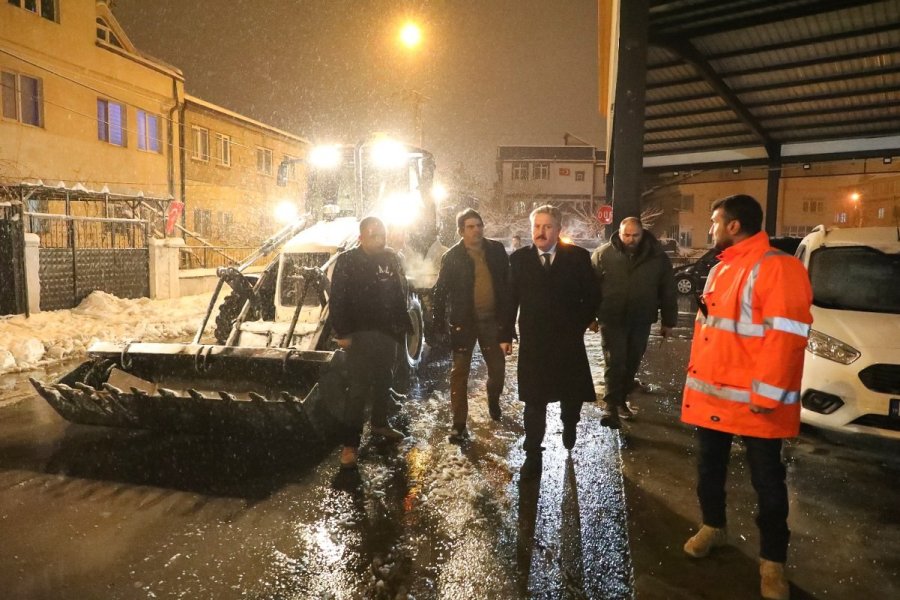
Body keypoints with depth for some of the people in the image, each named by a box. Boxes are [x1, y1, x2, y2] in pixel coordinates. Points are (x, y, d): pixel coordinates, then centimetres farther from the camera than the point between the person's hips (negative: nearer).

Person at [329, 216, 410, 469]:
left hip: (388, 332, 6)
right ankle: (350, 444, -2)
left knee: (384, 381, 18)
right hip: (361, 334, -5)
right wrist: (342, 333, -16)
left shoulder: (391, 258, 6)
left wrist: (401, 324, 7)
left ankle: (380, 423, 37)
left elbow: (401, 292, 11)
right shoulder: (347, 261, -9)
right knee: (359, 388, -8)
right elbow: (337, 300, -12)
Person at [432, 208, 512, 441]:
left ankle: (493, 400, 43)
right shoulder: (452, 256, -4)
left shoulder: (497, 250, 1)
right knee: (460, 372, 1)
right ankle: (459, 423, 10)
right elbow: (441, 292, -2)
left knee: (497, 367, 12)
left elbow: (507, 283, 6)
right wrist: (439, 324, -7)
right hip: (463, 321, -2)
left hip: (492, 319, 2)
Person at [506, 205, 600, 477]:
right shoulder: (519, 258, 0)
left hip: (569, 340, 1)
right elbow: (510, 298, 1)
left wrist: (579, 325, -3)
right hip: (532, 341, 0)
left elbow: (592, 295, 2)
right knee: (534, 400, 4)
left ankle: (569, 427, 48)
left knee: (572, 393, 18)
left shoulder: (578, 257, -4)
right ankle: (533, 454, 16)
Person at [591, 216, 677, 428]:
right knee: (614, 362, -8)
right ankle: (611, 406, -5)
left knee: (631, 362, 13)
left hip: (641, 321, 3)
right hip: (612, 319, -2)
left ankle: (621, 399, 30)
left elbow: (668, 291, 4)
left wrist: (668, 321, 6)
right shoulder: (602, 255, -7)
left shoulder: (657, 257, -3)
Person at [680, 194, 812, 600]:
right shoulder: (720, 270, 13)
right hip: (711, 394, 8)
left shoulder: (778, 269, -15)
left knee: (766, 481, 8)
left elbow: (785, 338, -21)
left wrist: (766, 396, -21)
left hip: (753, 402, -8)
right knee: (710, 467, 20)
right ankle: (712, 526, 41)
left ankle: (772, 561, 23)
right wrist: (696, 378, 16)